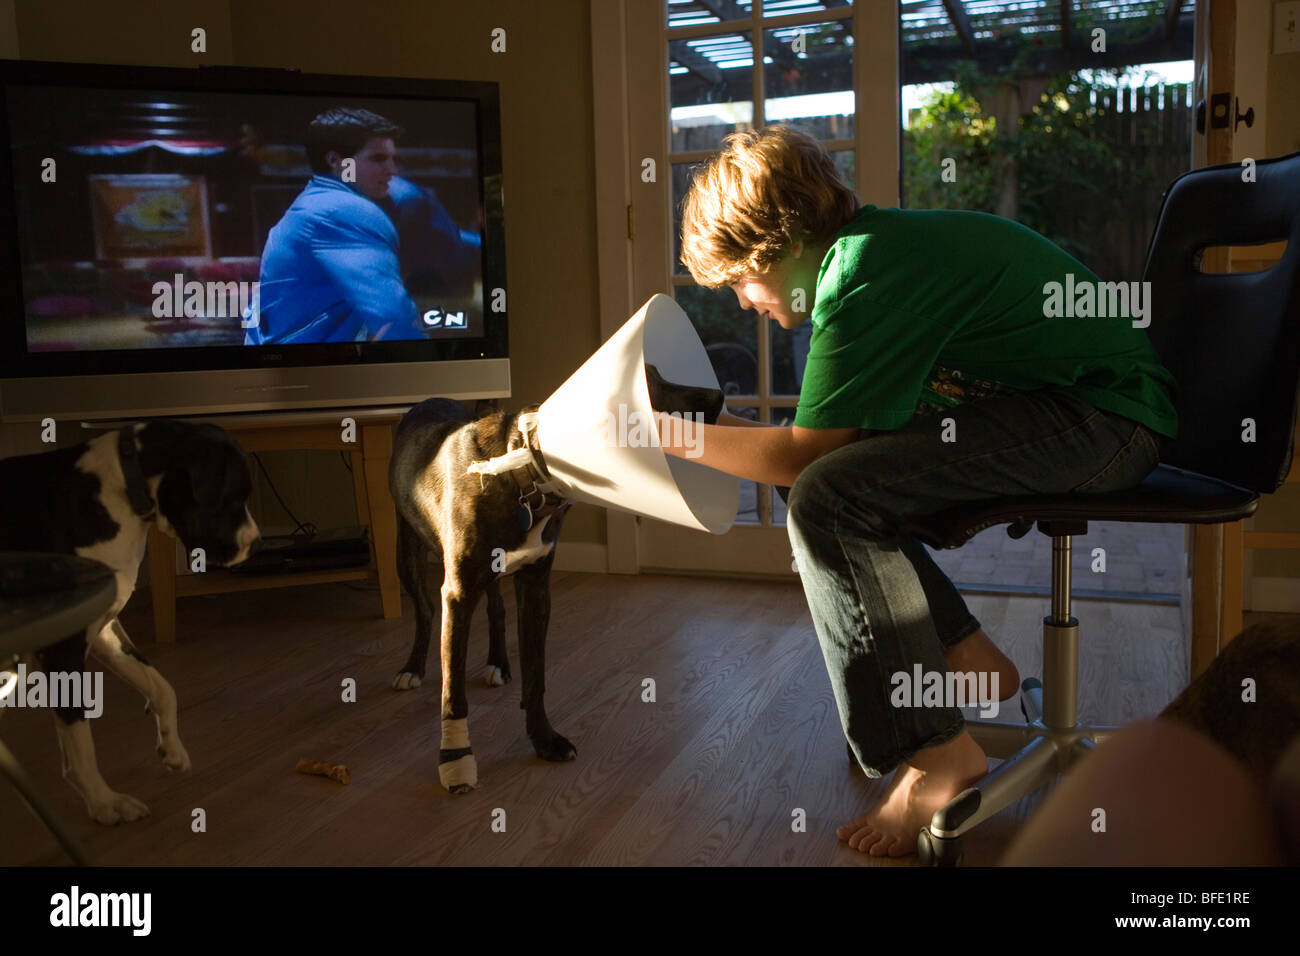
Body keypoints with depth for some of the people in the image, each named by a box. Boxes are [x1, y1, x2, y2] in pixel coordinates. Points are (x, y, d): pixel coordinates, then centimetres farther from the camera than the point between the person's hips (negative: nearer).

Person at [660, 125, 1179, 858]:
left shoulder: (866, 276, -20)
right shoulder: (872, 242, 10)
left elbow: (800, 452, -16)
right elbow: (829, 438, 15)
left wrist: (670, 434, -6)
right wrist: (722, 424, 16)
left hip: (1106, 416, -10)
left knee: (828, 496, -24)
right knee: (823, 476, 9)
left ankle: (940, 758, -14)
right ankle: (963, 657, 12)